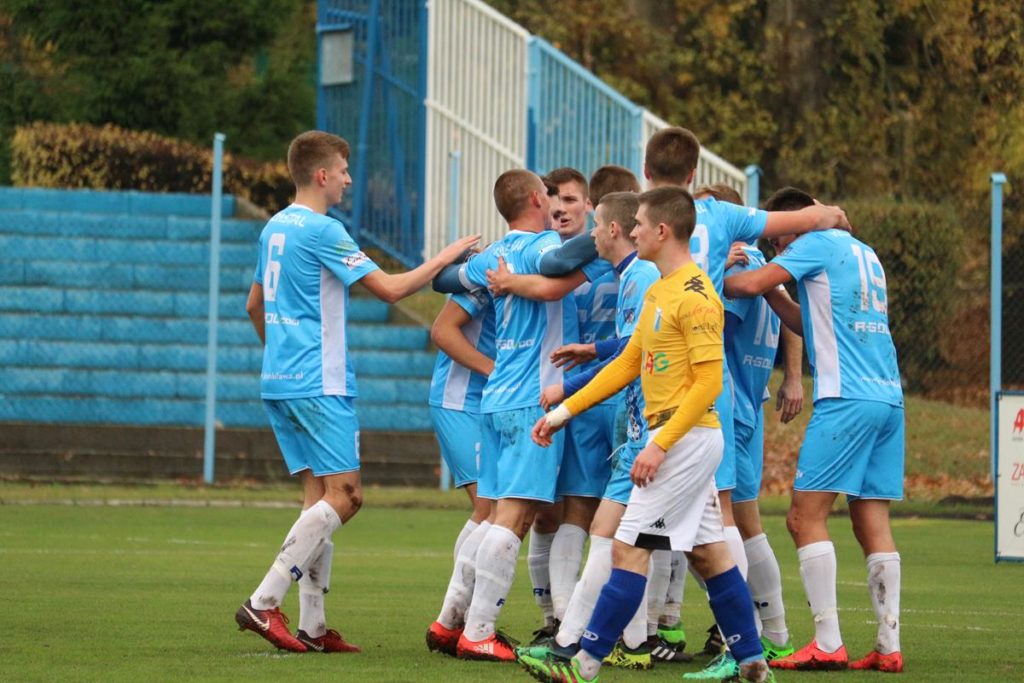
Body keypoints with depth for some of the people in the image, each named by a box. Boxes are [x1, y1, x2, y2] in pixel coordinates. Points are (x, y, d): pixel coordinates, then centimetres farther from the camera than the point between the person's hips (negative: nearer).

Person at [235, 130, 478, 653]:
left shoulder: (276, 227, 15)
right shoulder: (322, 231, -12)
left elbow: (254, 305, 26)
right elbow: (390, 288, -13)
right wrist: (444, 258, -1)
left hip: (279, 381, 9)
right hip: (319, 383, -9)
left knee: (320, 493, 8)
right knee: (343, 495, -9)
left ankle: (311, 626, 3)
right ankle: (263, 603, -15)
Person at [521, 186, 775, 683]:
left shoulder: (696, 297, -16)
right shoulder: (660, 290, 14)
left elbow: (709, 382, -20)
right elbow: (628, 363, 21)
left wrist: (659, 445, -22)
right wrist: (563, 412, 19)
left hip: (686, 437, -10)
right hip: (685, 440, 10)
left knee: (628, 549, -10)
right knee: (707, 552, 12)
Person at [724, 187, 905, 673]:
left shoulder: (818, 243, -1)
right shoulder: (865, 254, 24)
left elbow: (749, 284, -8)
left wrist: (715, 281, 11)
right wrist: (771, 293, 23)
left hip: (846, 399, -8)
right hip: (889, 398, 8)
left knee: (805, 517, -5)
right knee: (872, 523, 7)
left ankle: (828, 645, -12)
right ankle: (889, 646, 2)